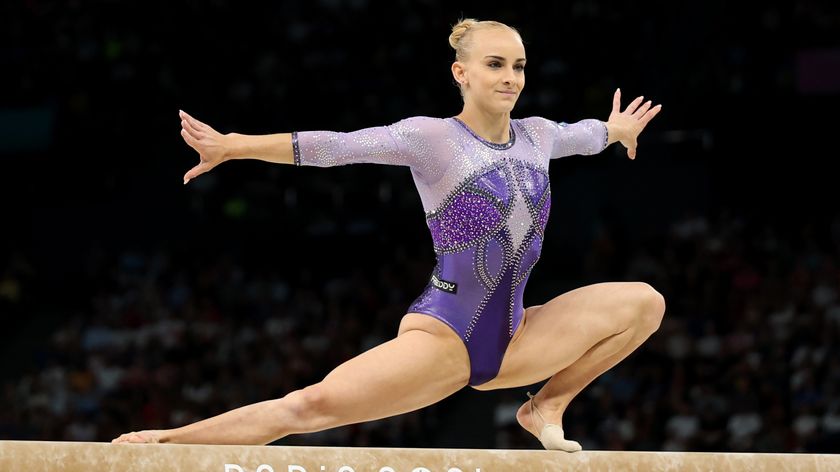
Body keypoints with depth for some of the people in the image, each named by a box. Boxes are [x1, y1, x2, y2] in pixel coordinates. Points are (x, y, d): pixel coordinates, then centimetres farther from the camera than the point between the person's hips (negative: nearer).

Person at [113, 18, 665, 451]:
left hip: (512, 340, 7)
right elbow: (334, 146, -18)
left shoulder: (537, 136, 10)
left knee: (645, 302, 1)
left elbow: (582, 133, 34)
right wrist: (234, 145, -26)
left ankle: (547, 406, 9)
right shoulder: (433, 138, -9)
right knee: (314, 405, -26)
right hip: (443, 336, -6)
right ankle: (165, 441, -19)